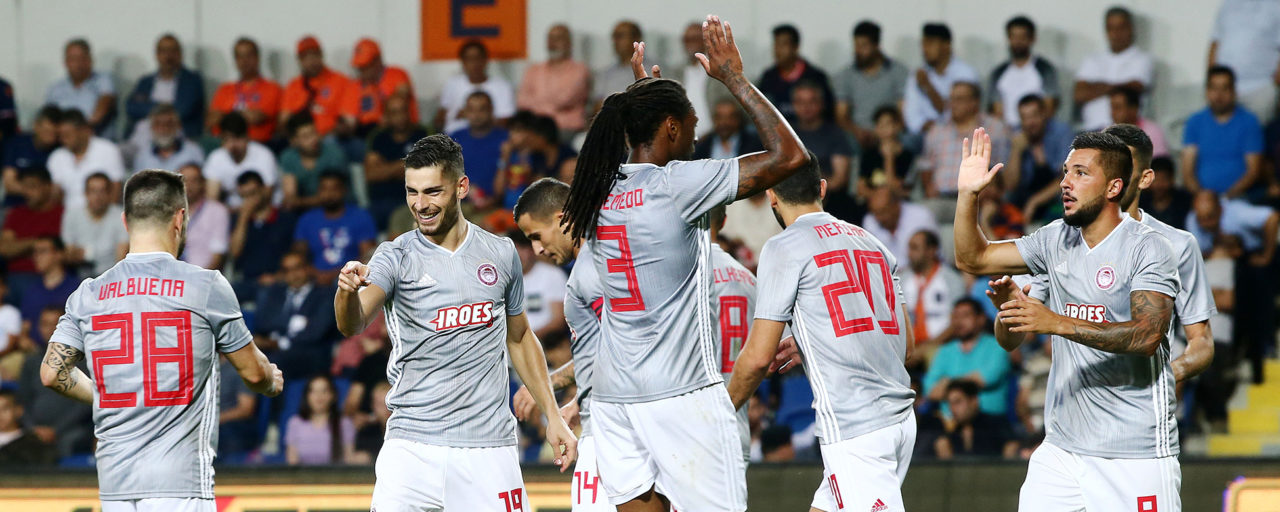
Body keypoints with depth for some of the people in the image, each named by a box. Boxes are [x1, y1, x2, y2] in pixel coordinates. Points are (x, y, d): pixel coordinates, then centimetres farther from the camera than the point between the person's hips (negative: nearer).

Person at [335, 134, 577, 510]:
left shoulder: (500, 254, 7)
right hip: (413, 446, -2)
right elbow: (352, 325, -21)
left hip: (489, 444, 2)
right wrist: (348, 290, -43)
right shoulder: (397, 257, -3)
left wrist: (552, 417, 16)